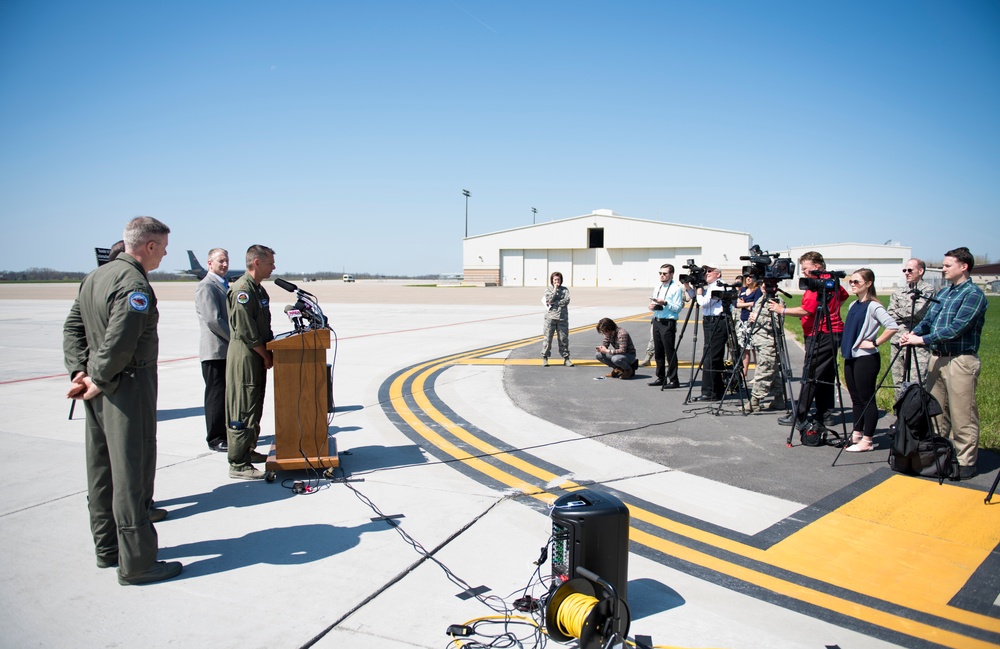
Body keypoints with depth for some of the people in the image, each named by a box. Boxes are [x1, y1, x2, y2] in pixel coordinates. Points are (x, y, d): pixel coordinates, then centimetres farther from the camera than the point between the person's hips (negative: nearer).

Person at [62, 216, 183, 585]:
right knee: (132, 473, -4)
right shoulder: (134, 284, -18)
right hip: (128, 389, -10)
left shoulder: (95, 277, 13)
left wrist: (80, 371, 6)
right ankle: (136, 562, 4)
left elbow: (73, 327, 14)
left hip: (101, 391, 10)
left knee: (102, 470, 17)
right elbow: (120, 342, -25)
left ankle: (107, 548, 30)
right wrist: (98, 381, -13)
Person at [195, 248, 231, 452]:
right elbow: (213, 320, -19)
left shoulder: (223, 285, 18)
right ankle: (215, 439, 6)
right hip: (215, 351, -9)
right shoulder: (206, 287, -11)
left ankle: (227, 433, 24)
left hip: (229, 350, 9)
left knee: (228, 394, 14)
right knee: (217, 394, -2)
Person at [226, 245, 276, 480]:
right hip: (244, 357, -10)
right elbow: (246, 332, -20)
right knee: (243, 411, -6)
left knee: (254, 409, 18)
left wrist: (271, 350, 7)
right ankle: (238, 465, 0)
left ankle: (248, 451, 31)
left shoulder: (258, 289, 14)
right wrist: (267, 356, -12)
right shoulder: (242, 290, -17)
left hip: (257, 358, 10)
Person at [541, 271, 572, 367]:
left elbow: (566, 301, -6)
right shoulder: (548, 290, 8)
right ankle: (545, 358, 6)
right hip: (550, 317, -1)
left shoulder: (565, 289, 10)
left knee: (564, 338, 4)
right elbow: (549, 300, -10)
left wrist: (554, 303, -11)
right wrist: (555, 289, -6)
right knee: (547, 338, -2)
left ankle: (566, 358, 10)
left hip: (563, 317, 1)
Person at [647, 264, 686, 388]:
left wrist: (665, 303, -22)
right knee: (658, 352, 12)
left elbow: (678, 308, -13)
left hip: (668, 323, -8)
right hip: (656, 321, 8)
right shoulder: (657, 287, 16)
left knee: (670, 352, -7)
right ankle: (661, 378, 22)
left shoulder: (676, 288, -7)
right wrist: (651, 306, 1)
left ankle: (673, 380, -1)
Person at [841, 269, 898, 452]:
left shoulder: (873, 306, -13)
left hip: (866, 358, -8)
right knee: (856, 399, 14)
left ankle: (867, 440, 3)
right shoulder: (853, 305, 13)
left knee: (867, 399, -2)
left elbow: (892, 326, -24)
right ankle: (856, 435, 22)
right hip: (850, 357, 8)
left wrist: (875, 343, -19)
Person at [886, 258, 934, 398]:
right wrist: (908, 316, -7)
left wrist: (899, 313, 0)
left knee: (916, 383, -12)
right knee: (898, 383, 8)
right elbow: (890, 314, 6)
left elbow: (919, 311, -13)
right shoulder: (897, 293, 17)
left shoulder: (928, 290, -1)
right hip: (898, 340, 6)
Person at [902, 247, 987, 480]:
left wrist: (923, 339, -19)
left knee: (962, 416, -2)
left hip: (961, 361, -8)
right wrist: (913, 333, -5)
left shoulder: (974, 294, -10)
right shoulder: (943, 292, 15)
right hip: (938, 357, 8)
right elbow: (928, 319, 15)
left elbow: (956, 328, -19)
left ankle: (966, 462, 7)